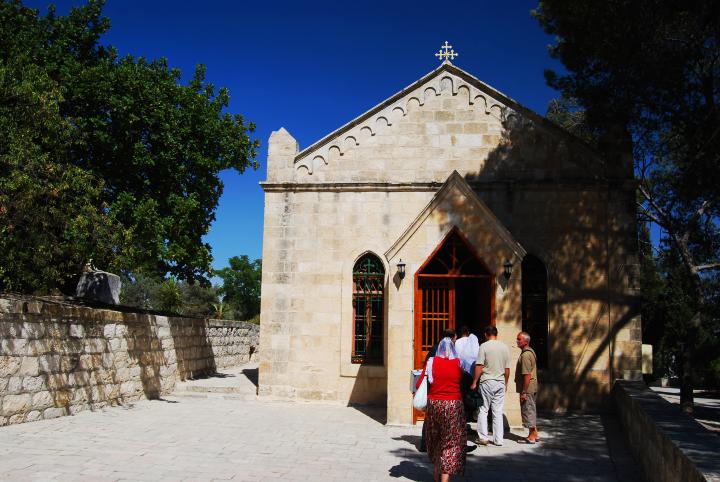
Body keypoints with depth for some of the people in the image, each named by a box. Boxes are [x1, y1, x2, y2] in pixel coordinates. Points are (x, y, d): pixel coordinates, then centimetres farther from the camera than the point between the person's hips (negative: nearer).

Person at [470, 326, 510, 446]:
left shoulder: (484, 346, -8)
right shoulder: (504, 347, 5)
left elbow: (479, 366, -13)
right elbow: (507, 369, 9)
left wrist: (474, 382, -5)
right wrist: (506, 383, 20)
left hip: (487, 382, -4)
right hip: (500, 382, 4)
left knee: (483, 410, 6)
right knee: (498, 412, 8)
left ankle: (483, 437, 4)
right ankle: (498, 439, 9)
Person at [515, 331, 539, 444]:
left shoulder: (525, 355, -19)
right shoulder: (531, 352, 13)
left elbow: (527, 375, -23)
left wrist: (524, 392, -22)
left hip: (527, 388, -10)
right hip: (533, 388, 10)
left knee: (528, 410, -3)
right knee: (531, 410, 16)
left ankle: (532, 437, 3)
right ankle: (534, 434, 24)